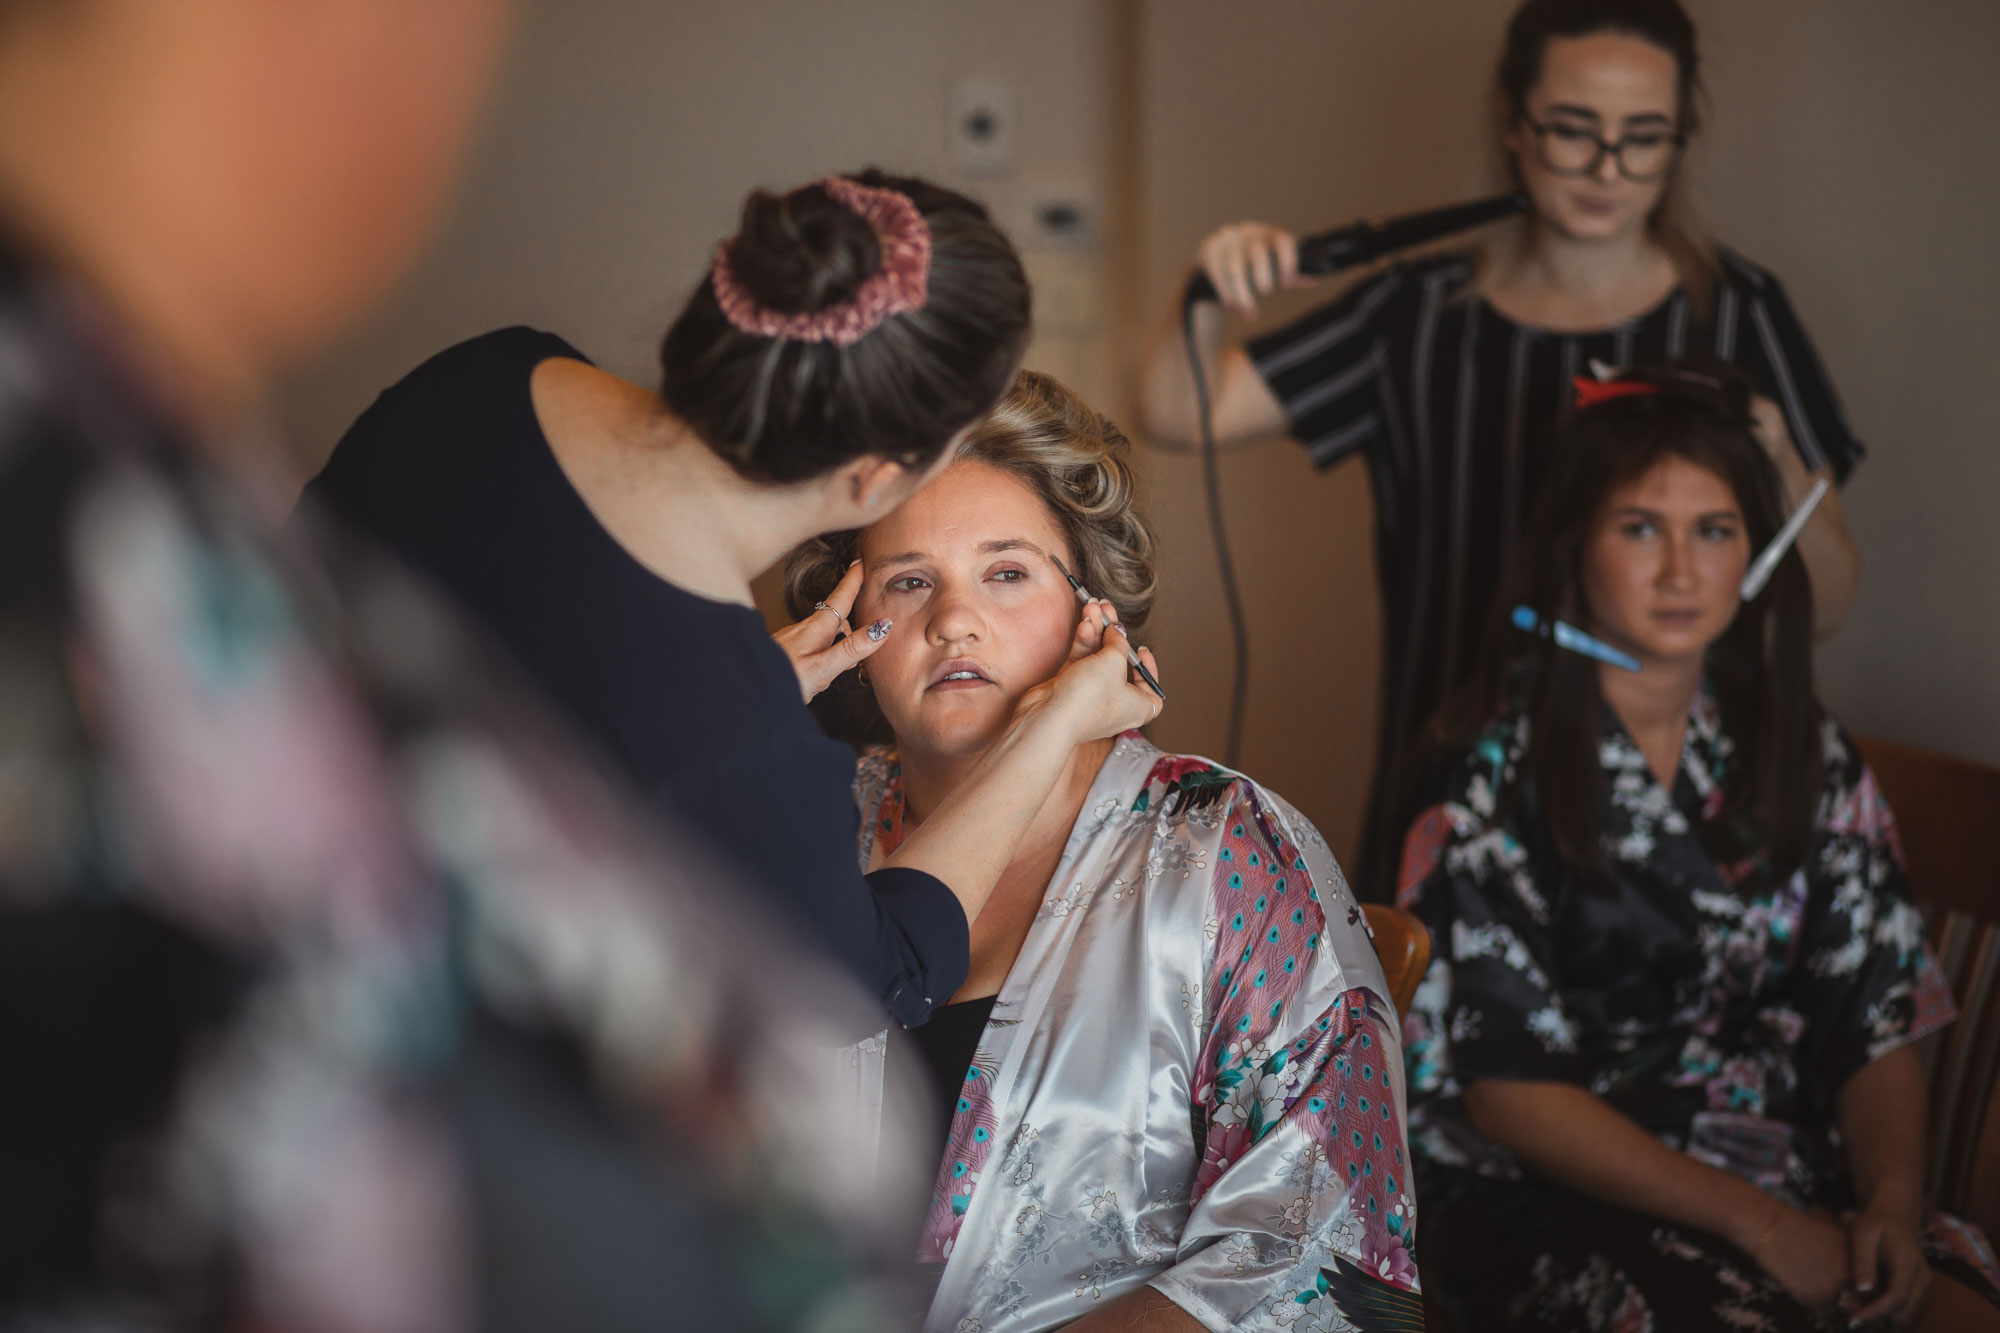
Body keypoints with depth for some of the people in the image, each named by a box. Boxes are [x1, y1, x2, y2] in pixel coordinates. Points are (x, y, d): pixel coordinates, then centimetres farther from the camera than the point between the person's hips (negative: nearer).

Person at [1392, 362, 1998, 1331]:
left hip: (1793, 1177, 4)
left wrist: (1892, 1200, -11)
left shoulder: (1804, 756, 8)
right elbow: (1507, 1090, -9)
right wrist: (1750, 1219, -14)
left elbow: (1879, 1026, 8)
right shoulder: (1499, 773, -7)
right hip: (1556, 1203, -4)